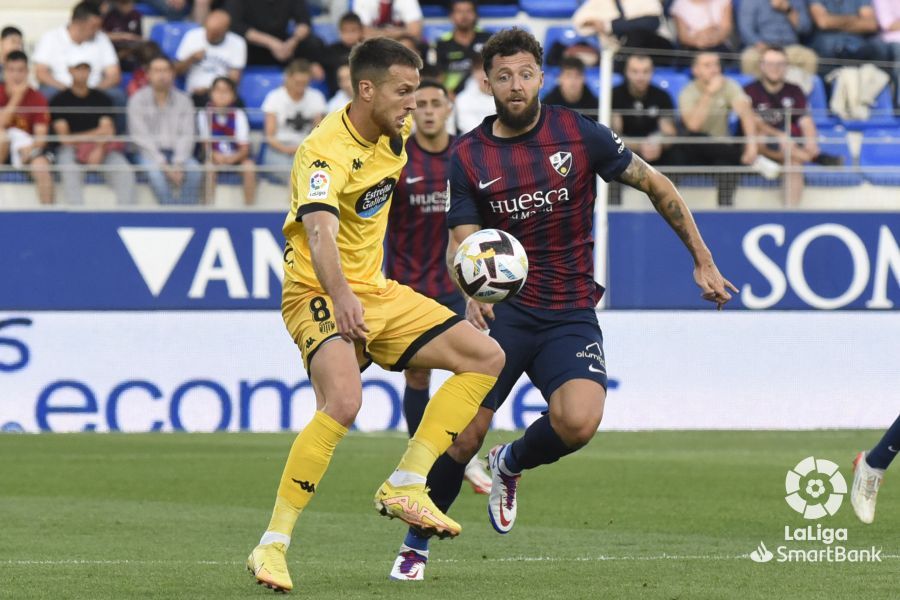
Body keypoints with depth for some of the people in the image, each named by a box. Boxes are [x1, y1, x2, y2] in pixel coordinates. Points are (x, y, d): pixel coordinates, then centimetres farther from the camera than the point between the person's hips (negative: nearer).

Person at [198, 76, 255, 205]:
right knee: (209, 167, -33)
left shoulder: (239, 115, -6)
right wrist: (214, 155, -27)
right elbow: (206, 144, -4)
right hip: (214, 157, 0)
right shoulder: (204, 115, -6)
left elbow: (244, 148, -9)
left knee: (249, 167, -30)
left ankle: (249, 206, -20)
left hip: (236, 157, 0)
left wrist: (234, 157, -31)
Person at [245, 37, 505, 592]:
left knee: (485, 357, 3)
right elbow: (319, 232, -42)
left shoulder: (397, 131, 2)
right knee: (343, 402, -33)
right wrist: (341, 297, -59)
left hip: (377, 292, 9)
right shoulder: (324, 152, -24)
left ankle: (405, 487, 2)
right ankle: (272, 546, -26)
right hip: (320, 296, -9)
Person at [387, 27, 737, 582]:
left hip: (570, 314, 0)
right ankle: (416, 546, 13)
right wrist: (471, 290, -24)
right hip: (503, 311, 0)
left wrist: (703, 262, 6)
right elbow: (461, 243, 0)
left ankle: (511, 465, 9)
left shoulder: (580, 134, -4)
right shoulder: (469, 157, 0)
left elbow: (656, 186, 6)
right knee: (465, 437, -10)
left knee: (578, 422, -25)